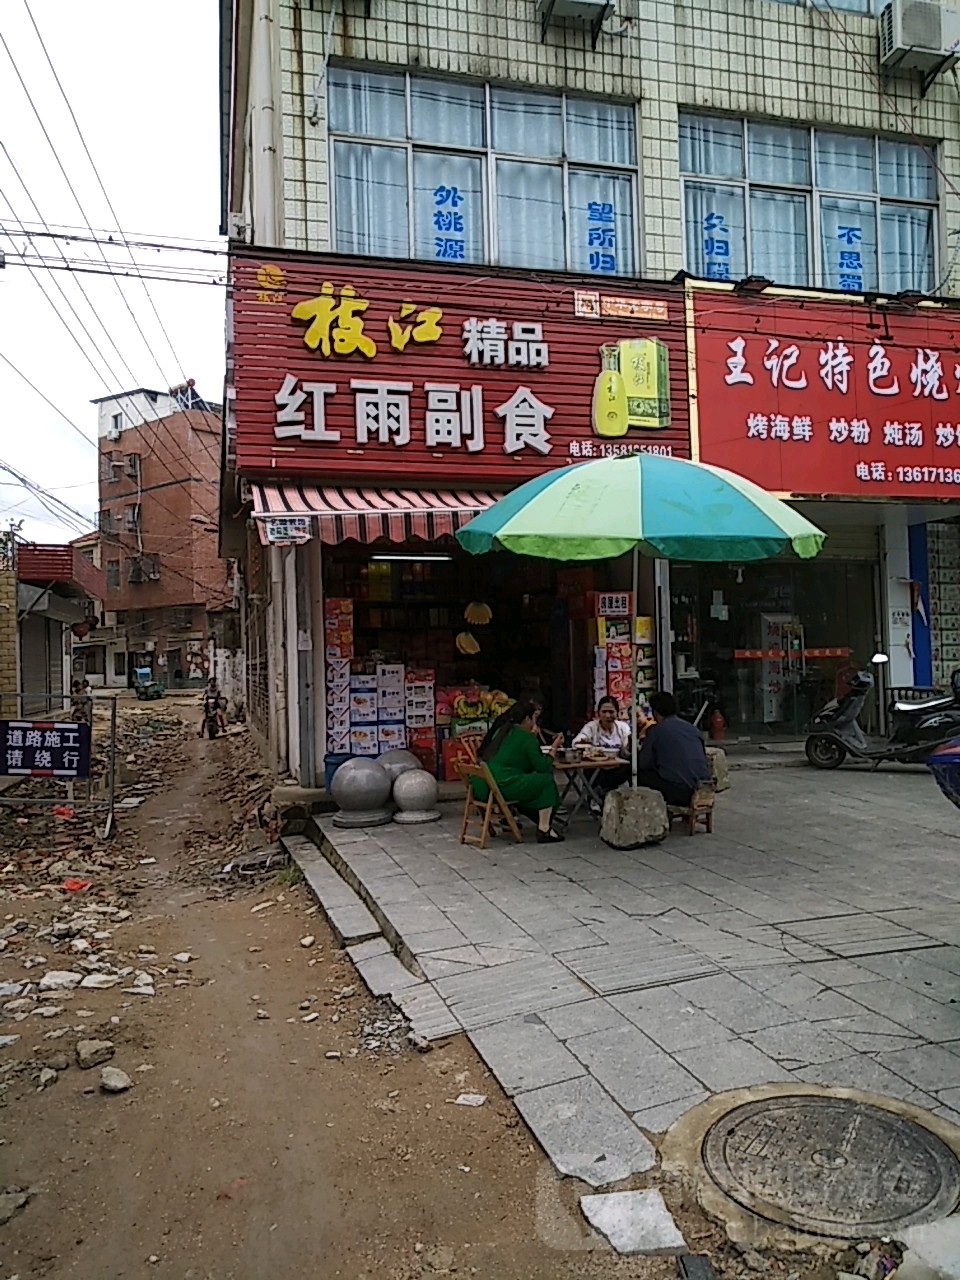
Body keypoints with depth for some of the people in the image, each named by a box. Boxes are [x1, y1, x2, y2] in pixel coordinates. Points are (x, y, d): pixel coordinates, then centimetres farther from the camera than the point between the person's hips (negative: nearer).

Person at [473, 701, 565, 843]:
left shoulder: (501, 730, 17)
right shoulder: (527, 739, -4)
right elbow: (542, 767, -4)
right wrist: (554, 748, 9)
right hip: (502, 786, -9)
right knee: (546, 780, 4)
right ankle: (544, 830, 2)